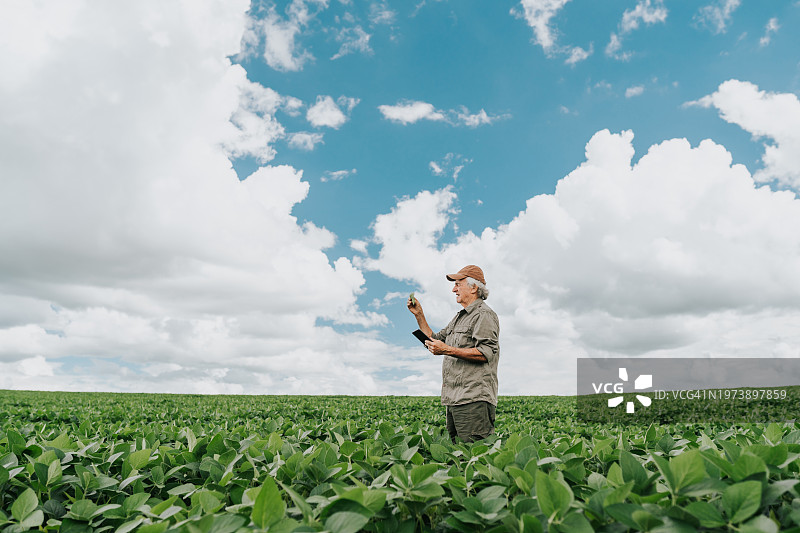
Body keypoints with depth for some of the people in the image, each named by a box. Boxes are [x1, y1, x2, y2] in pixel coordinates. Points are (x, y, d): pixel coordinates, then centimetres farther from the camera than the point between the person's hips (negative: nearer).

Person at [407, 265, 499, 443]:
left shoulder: (484, 315, -5)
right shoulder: (459, 317, 26)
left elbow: (486, 353, -17)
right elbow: (435, 341, 29)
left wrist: (448, 350, -22)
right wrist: (419, 315, 21)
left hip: (474, 400, -10)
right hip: (454, 400, 10)